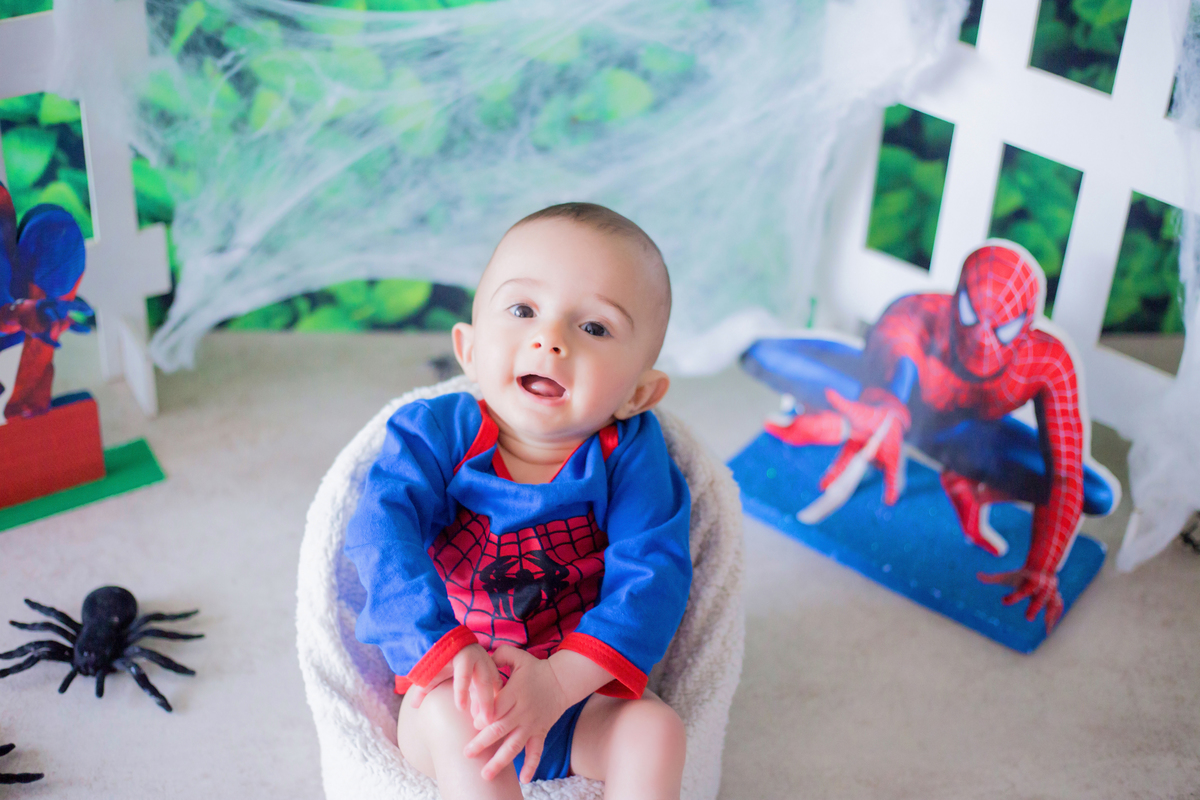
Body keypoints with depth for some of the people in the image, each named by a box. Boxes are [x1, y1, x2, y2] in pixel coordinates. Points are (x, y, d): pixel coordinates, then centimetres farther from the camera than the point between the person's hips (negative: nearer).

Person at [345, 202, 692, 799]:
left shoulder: (629, 453, -12)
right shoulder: (436, 433, -12)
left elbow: (652, 573, -20)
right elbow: (382, 532, -25)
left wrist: (560, 681, -33)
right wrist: (447, 650, -39)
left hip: (583, 697, 1)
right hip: (464, 685, -1)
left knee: (655, 728, -24)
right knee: (450, 713, -31)